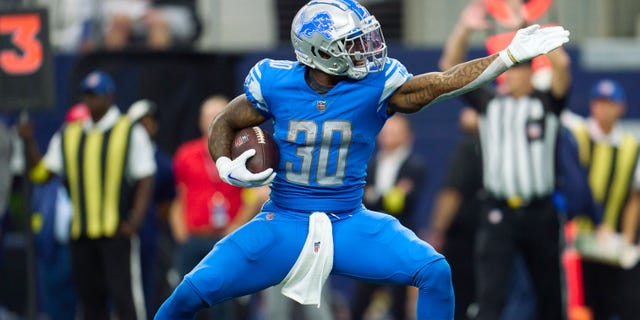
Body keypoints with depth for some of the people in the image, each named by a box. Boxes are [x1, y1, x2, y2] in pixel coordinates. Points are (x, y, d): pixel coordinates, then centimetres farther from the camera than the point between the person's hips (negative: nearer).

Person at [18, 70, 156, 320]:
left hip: (118, 232, -5)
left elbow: (145, 180, -2)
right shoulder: (68, 136, 15)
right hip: (81, 234, 5)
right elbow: (41, 172, 12)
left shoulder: (131, 133, 2)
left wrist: (134, 222, -13)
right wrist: (29, 143, -3)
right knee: (90, 299, 7)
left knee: (125, 296, -10)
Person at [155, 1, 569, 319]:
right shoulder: (276, 84, -9)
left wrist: (510, 56, -26)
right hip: (284, 223, -1)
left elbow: (445, 83, -18)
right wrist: (226, 167, -13)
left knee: (434, 272, -17)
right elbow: (225, 123, 6)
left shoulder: (377, 85, -10)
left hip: (348, 224, 1)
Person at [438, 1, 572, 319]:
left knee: (548, 294, 11)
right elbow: (450, 67, 2)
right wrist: (464, 28, -12)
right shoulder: (489, 103, 7)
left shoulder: (546, 103, 3)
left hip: (540, 213, 0)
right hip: (498, 215, 0)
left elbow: (561, 63, -13)